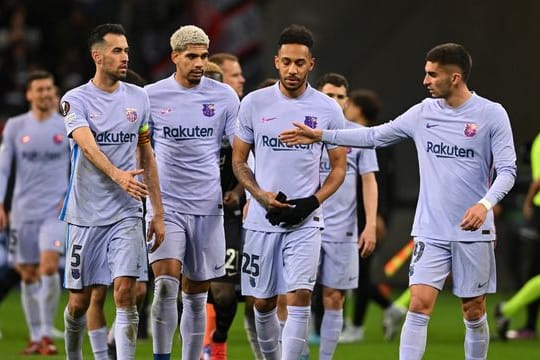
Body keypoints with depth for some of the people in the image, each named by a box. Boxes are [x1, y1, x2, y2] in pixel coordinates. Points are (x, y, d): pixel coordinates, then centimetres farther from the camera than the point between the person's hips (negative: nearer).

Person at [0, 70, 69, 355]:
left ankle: (47, 334, -8)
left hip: (56, 210, -2)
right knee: (28, 275, 4)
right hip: (23, 211, 2)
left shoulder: (68, 128, 2)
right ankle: (35, 337, 16)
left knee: (49, 267, -18)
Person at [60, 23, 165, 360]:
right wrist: (118, 175, -41)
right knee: (80, 300, 6)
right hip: (86, 215, -2)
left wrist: (158, 212, 10)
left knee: (125, 291, -14)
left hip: (127, 214, 2)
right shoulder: (76, 100, -5)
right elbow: (88, 145, -23)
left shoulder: (138, 98, 8)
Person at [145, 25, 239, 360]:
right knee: (166, 283, -19)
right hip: (165, 205, -1)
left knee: (196, 296, 7)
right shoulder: (151, 96, 0)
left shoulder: (224, 96, 2)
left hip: (207, 207, 1)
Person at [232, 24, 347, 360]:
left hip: (305, 220, -2)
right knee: (263, 302, 9)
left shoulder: (328, 109, 0)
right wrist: (262, 196, -9)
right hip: (262, 219, 2)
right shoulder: (254, 103, 1)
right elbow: (239, 160, 8)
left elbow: (339, 168, 6)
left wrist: (312, 202, -10)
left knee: (299, 297, -15)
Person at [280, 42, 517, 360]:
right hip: (431, 232, 2)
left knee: (474, 312, 5)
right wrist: (321, 135, 11)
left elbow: (507, 170, -9)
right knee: (419, 305, -9)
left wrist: (485, 204, -27)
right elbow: (374, 136, 15)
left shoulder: (492, 114, -6)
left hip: (473, 231, -2)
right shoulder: (423, 113, 5)